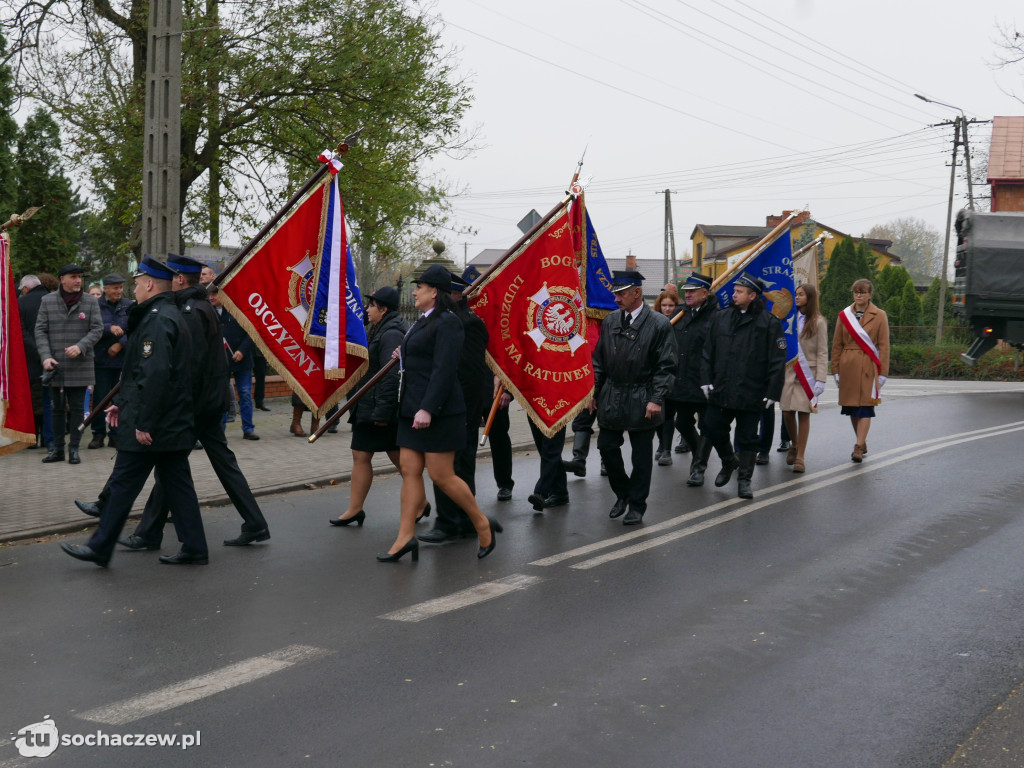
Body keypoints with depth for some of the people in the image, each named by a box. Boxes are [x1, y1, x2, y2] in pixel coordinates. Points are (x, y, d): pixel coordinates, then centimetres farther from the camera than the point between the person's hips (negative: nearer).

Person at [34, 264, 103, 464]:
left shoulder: (91, 302, 2)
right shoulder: (47, 301, 4)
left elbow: (97, 329, -2)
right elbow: (40, 331, 2)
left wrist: (80, 346, -18)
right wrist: (46, 356, -10)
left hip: (80, 365, -1)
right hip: (55, 366, 1)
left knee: (77, 408, 2)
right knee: (57, 408, 9)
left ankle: (74, 448, 9)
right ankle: (58, 449, 17)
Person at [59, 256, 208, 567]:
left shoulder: (157, 320, -17)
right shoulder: (172, 315, 16)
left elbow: (156, 375, -26)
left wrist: (143, 423, -24)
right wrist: (123, 402, 25)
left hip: (149, 427, -10)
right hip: (175, 423, 10)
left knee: (123, 484, 0)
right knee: (176, 482, 11)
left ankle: (100, 548, 10)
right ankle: (194, 549, 13)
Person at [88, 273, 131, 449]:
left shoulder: (129, 306, 7)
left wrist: (120, 344, -10)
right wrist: (110, 328, -23)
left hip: (123, 359, 1)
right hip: (101, 360, -1)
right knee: (99, 398, 0)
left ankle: (116, 435, 11)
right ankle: (98, 434, 10)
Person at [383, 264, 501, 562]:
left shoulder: (447, 322, -14)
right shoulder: (424, 322, 16)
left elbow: (444, 369, -21)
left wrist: (427, 409, -26)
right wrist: (404, 357, 10)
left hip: (438, 411, -10)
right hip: (413, 409, 10)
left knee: (441, 475, -5)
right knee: (410, 471, 6)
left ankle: (483, 525, 12)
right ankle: (406, 536, 8)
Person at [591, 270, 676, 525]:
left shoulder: (659, 324, -9)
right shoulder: (610, 321, 5)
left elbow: (666, 367, -9)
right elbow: (599, 361, 13)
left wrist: (657, 399, -15)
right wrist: (593, 392, 8)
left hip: (642, 401, -4)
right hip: (611, 397, 4)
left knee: (641, 455, 4)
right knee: (607, 447, 6)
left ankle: (637, 505, 17)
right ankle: (622, 493, 29)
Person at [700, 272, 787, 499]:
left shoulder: (769, 322, -5)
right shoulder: (721, 318, 7)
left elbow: (777, 361, -6)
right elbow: (708, 351, 13)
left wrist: (773, 392, -9)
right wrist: (706, 379, 4)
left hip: (751, 394, -4)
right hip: (721, 391, 4)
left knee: (747, 438, 4)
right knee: (714, 430, 7)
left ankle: (744, 480, 15)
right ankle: (728, 462, 33)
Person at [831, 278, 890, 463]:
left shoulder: (880, 316, 2)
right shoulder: (844, 315, 8)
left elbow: (884, 346, 1)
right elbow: (837, 345, 10)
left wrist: (883, 372, -3)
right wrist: (836, 370, 5)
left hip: (869, 368, -3)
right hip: (848, 367, 3)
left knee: (865, 408, -8)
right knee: (852, 408, 8)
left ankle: (859, 448, -9)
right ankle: (862, 443, 25)